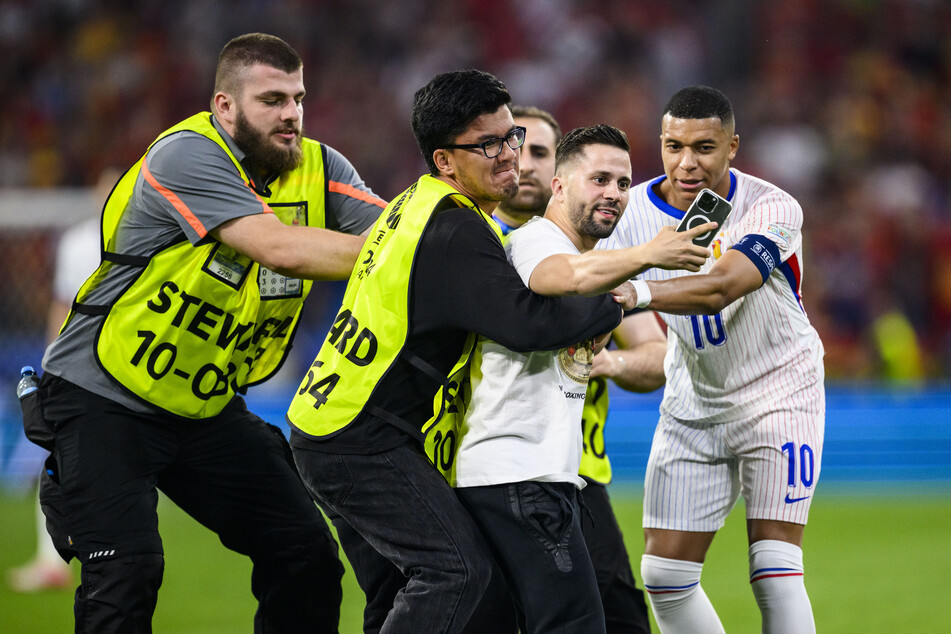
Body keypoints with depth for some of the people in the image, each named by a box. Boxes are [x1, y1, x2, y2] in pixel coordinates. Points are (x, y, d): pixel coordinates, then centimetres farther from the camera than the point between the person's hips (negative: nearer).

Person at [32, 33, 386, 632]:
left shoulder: (318, 168, -1)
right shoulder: (186, 155, -22)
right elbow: (278, 247, -33)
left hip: (208, 405, 7)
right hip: (104, 397, -7)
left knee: (307, 554, 3)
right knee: (126, 573, -17)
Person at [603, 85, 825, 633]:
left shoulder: (771, 209, -22)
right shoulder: (636, 211, -9)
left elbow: (720, 288, -38)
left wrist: (640, 291, -56)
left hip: (779, 396, -4)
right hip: (693, 401, 4)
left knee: (775, 572, -15)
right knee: (664, 575, 1)